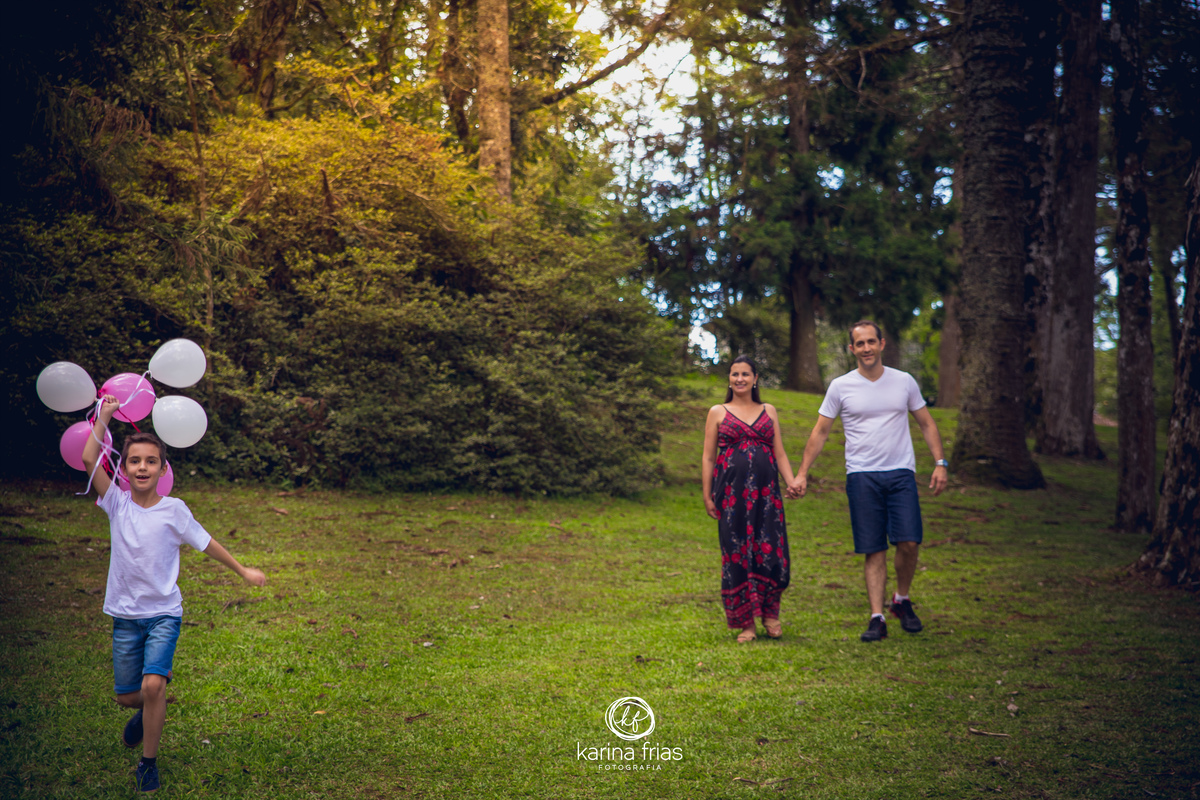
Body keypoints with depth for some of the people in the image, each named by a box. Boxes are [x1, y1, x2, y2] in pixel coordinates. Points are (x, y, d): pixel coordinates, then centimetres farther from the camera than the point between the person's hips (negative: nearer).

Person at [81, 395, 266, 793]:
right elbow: (89, 459, -14)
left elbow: (206, 543, 7)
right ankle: (147, 710, 45)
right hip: (125, 615, 2)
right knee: (127, 696, 8)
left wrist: (243, 571, 13)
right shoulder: (117, 503, -2)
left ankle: (149, 762, -1)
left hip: (164, 613, -2)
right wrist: (104, 416, -14)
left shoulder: (173, 509, -5)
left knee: (153, 685, -19)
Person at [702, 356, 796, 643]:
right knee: (737, 554, -2)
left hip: (766, 490, 2)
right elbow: (708, 457, 9)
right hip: (732, 491, -2)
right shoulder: (718, 413, 10)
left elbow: (780, 453, 15)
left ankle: (770, 614, 14)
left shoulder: (769, 411, 16)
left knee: (771, 551, -6)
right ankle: (745, 623, 8)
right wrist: (707, 495, 2)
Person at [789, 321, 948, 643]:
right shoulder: (841, 386, 3)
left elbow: (926, 424, 15)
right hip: (862, 477, -1)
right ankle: (876, 618, 2)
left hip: (901, 474, 1)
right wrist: (802, 474, 4)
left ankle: (902, 600, 14)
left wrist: (940, 463, 4)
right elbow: (820, 432, 9)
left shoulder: (904, 382, 7)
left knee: (909, 542, -11)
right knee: (874, 550, -2)